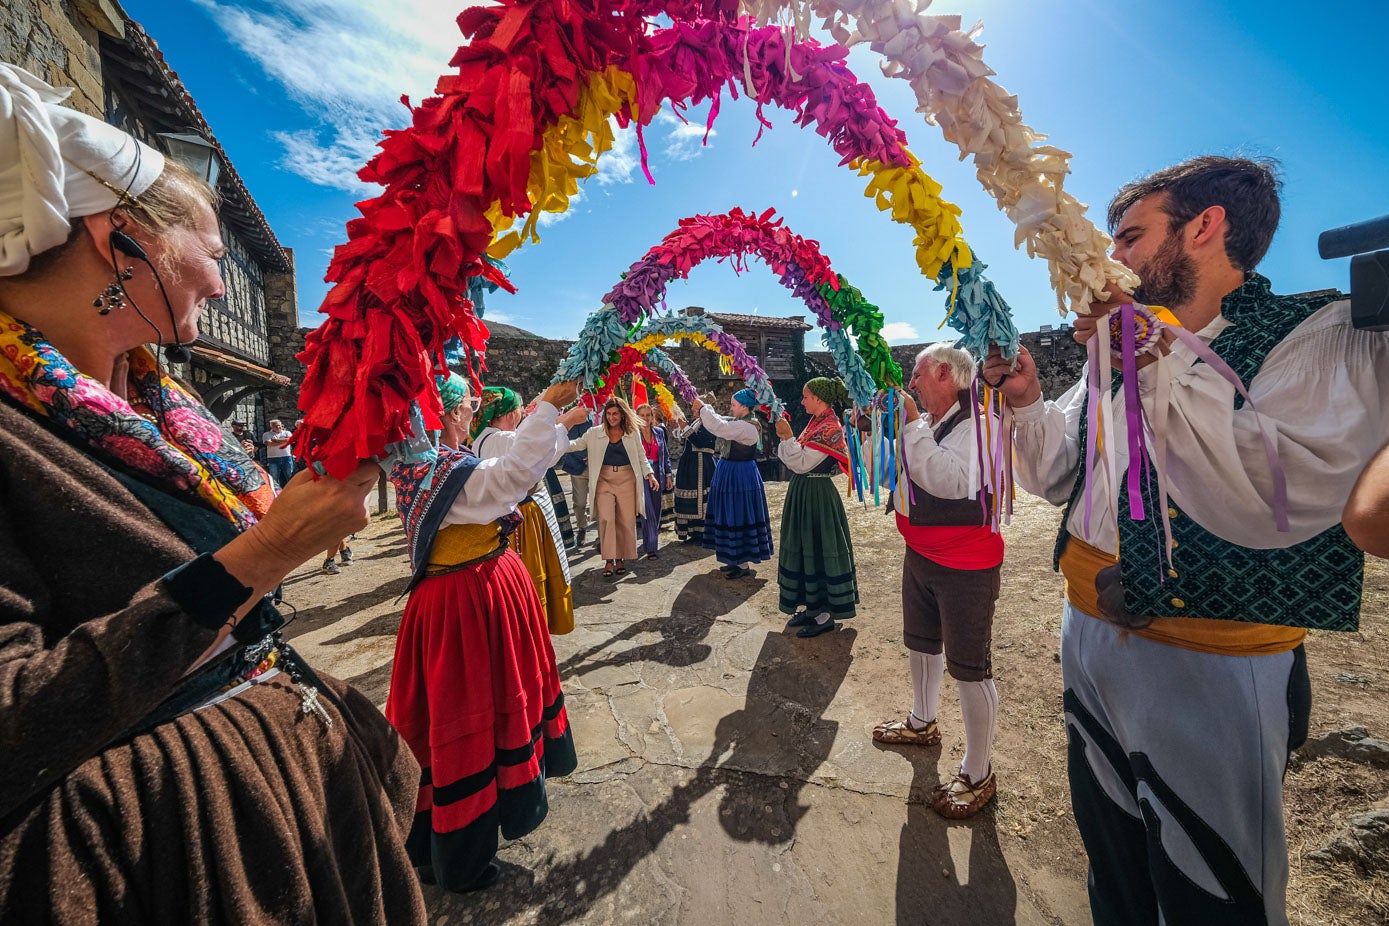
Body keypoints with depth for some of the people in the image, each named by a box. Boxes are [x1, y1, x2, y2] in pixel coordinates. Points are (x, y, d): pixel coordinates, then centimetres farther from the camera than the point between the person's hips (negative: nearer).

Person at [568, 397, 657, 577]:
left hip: (627, 480, 0)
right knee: (606, 519, -9)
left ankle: (621, 558, 16)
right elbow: (577, 444, 4)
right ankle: (608, 560, -1)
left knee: (626, 520, 2)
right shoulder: (595, 433, 4)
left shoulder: (632, 434, 5)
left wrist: (649, 474, -1)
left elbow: (641, 457, 9)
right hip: (604, 480, 0)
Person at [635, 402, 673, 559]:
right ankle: (650, 548, -5)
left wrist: (668, 474, 10)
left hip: (657, 474, 5)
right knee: (647, 511, -9)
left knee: (656, 510, 12)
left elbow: (665, 454, 13)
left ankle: (651, 538, 33)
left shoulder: (659, 432, 9)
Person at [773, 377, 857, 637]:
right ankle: (811, 606, 29)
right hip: (803, 492, 10)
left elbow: (802, 464, -22)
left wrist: (787, 437, -20)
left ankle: (826, 615, 13)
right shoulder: (817, 423, 11)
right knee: (805, 547, 16)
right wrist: (785, 437, 5)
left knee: (818, 549, -1)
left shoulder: (829, 428, -18)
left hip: (817, 495, -10)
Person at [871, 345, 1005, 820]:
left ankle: (978, 773, 22)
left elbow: (950, 481, -34)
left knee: (968, 668, 2)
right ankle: (922, 723, 47)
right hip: (921, 555, 8)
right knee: (921, 644, 24)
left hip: (967, 566, -8)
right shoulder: (922, 423, 4)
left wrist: (911, 422, -28)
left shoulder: (979, 425, -18)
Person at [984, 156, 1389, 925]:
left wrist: (1160, 363, -26)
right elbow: (1057, 478, 11)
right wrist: (1028, 401, -4)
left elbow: (1282, 500, -30)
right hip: (1090, 638, 6)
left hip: (1211, 668, -5)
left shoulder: (1321, 337, -12)